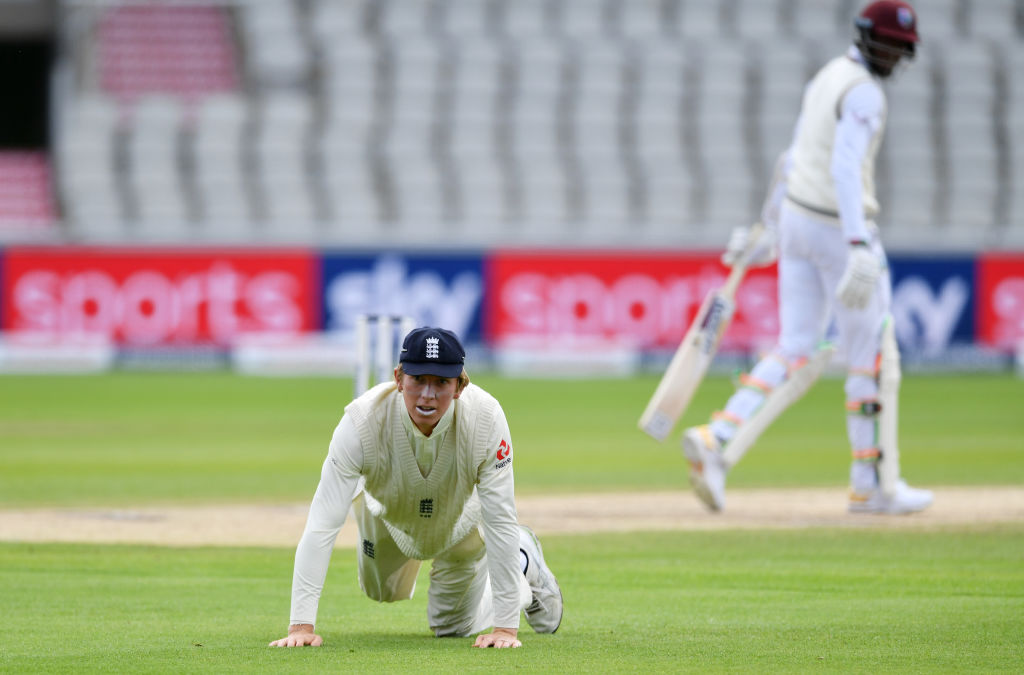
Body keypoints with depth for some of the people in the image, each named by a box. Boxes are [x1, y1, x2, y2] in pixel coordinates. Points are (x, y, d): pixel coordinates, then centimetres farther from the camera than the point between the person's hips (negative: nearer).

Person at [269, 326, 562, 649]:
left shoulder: (486, 419, -41)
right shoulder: (362, 420, -41)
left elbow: (500, 521, -35)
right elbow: (323, 524, -41)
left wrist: (506, 626, -34)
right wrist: (302, 624, -46)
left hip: (460, 522, -1)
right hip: (386, 517, 1)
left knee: (453, 625, 14)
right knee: (383, 590, 27)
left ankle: (524, 560, 37)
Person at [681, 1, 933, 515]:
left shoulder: (825, 79, 13)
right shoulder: (864, 93, -17)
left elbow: (792, 162, 21)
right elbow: (844, 168, -29)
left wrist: (769, 230, 28)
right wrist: (858, 249, -38)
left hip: (796, 218, 9)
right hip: (839, 229, -9)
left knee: (796, 355, 6)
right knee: (873, 356, 5)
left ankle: (716, 443, -12)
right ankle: (872, 486, 13)